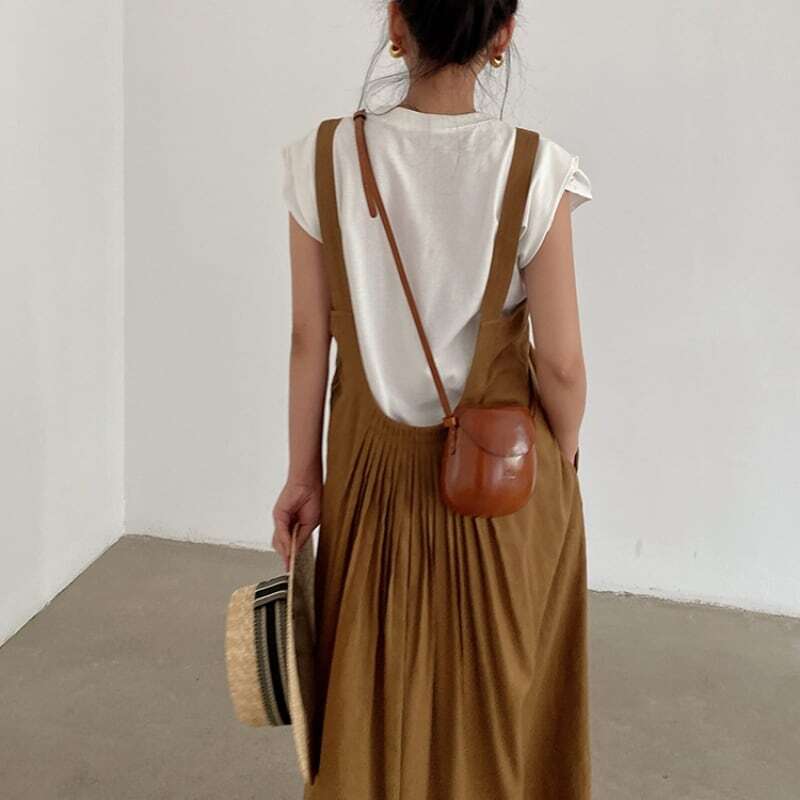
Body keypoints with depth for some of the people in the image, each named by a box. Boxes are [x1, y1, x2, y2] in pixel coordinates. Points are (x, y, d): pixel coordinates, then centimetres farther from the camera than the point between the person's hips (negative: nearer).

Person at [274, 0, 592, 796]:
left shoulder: (325, 157, -12)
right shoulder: (534, 170, -17)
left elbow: (310, 340, -6)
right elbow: (560, 363, -13)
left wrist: (303, 475, 5)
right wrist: (560, 463, 6)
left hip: (375, 469, 2)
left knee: (373, 684, 22)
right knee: (496, 691, 20)